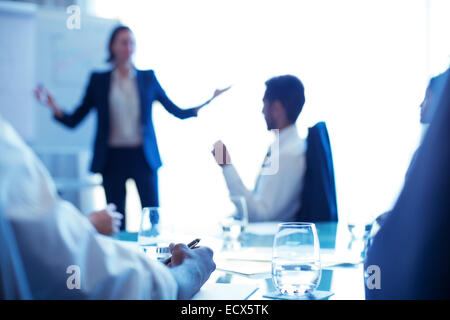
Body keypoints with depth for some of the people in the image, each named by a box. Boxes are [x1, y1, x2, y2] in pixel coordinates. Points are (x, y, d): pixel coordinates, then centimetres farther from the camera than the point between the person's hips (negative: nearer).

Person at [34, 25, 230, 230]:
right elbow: (74, 120, 5)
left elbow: (177, 112, 10)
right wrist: (54, 107, -14)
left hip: (143, 157, 0)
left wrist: (208, 102, -4)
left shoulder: (148, 77, 8)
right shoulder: (99, 80, 6)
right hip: (113, 158, 0)